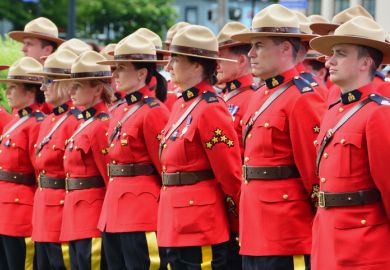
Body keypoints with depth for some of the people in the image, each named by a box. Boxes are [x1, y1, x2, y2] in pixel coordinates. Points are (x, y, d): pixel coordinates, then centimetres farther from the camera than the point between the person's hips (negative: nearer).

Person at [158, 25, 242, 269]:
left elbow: (231, 176, -14)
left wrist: (240, 224, -7)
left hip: (200, 228, -9)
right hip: (176, 227, 9)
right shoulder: (181, 105, 14)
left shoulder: (210, 109, -15)